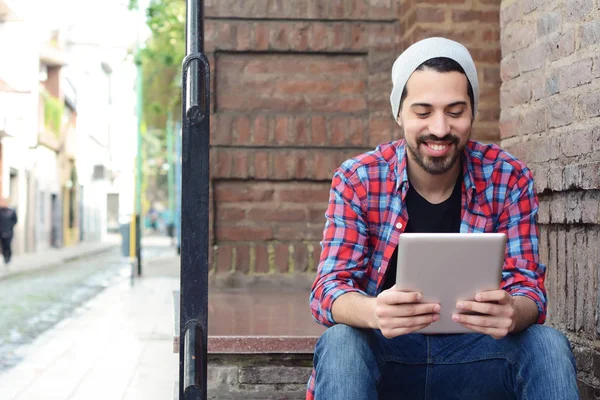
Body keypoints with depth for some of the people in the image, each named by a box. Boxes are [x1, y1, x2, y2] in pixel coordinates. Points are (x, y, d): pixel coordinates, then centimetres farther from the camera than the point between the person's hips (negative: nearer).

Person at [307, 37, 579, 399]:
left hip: (475, 354, 2)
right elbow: (329, 289, -14)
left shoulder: (509, 179, -4)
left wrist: (512, 312, -35)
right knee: (340, 342, -33)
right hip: (387, 353, -1)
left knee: (548, 345, -25)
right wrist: (373, 312, -40)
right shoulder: (357, 180, -8)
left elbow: (528, 287, -7)